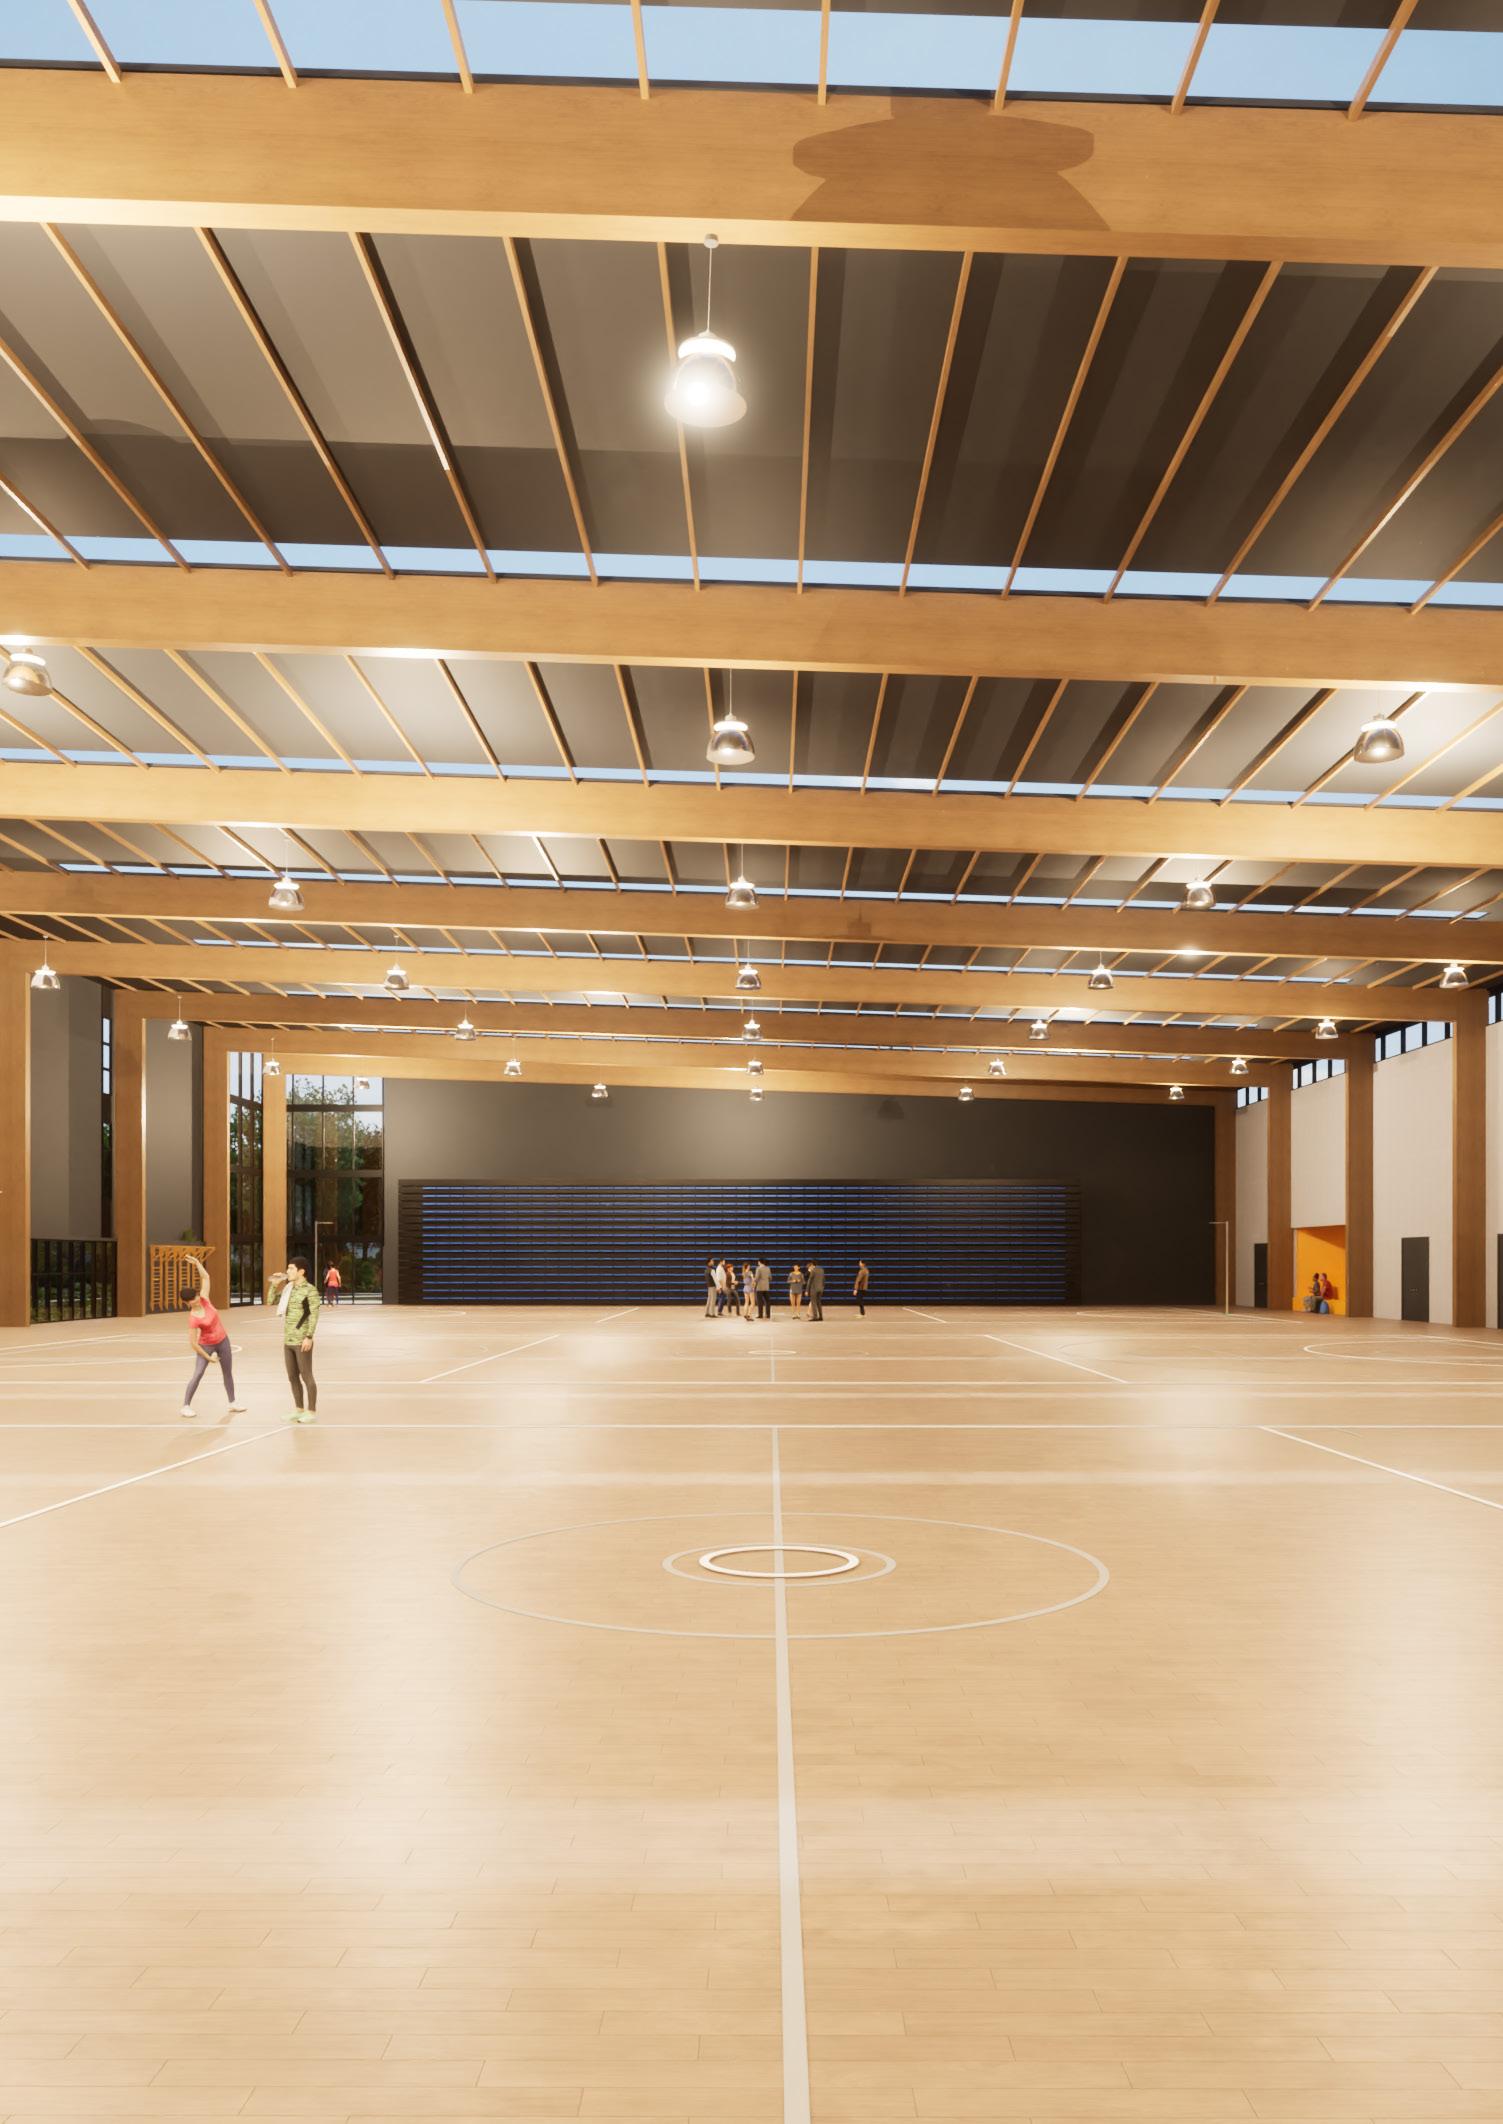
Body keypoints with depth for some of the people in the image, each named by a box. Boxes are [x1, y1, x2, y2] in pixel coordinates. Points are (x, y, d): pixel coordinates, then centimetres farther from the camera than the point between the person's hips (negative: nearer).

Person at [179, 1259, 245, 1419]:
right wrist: (208, 1357, -16)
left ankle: (232, 1402, 26)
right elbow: (192, 1344, -23)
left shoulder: (204, 1300, -13)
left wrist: (197, 1262, -24)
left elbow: (205, 1277, -10)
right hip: (206, 1345, -6)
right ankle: (186, 1406, -4)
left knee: (228, 1372, 14)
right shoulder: (193, 1319, -26)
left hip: (222, 1340, 6)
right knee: (198, 1374, -13)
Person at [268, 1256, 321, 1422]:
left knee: (306, 1377, -2)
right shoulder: (289, 1288, 11)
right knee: (292, 1377, 12)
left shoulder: (310, 1290, -10)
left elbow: (314, 1315, -15)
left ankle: (312, 1412, 5)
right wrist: (275, 1284, 8)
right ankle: (299, 1409, 22)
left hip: (302, 1342, -7)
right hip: (288, 1341, 7)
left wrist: (309, 1337, -21)